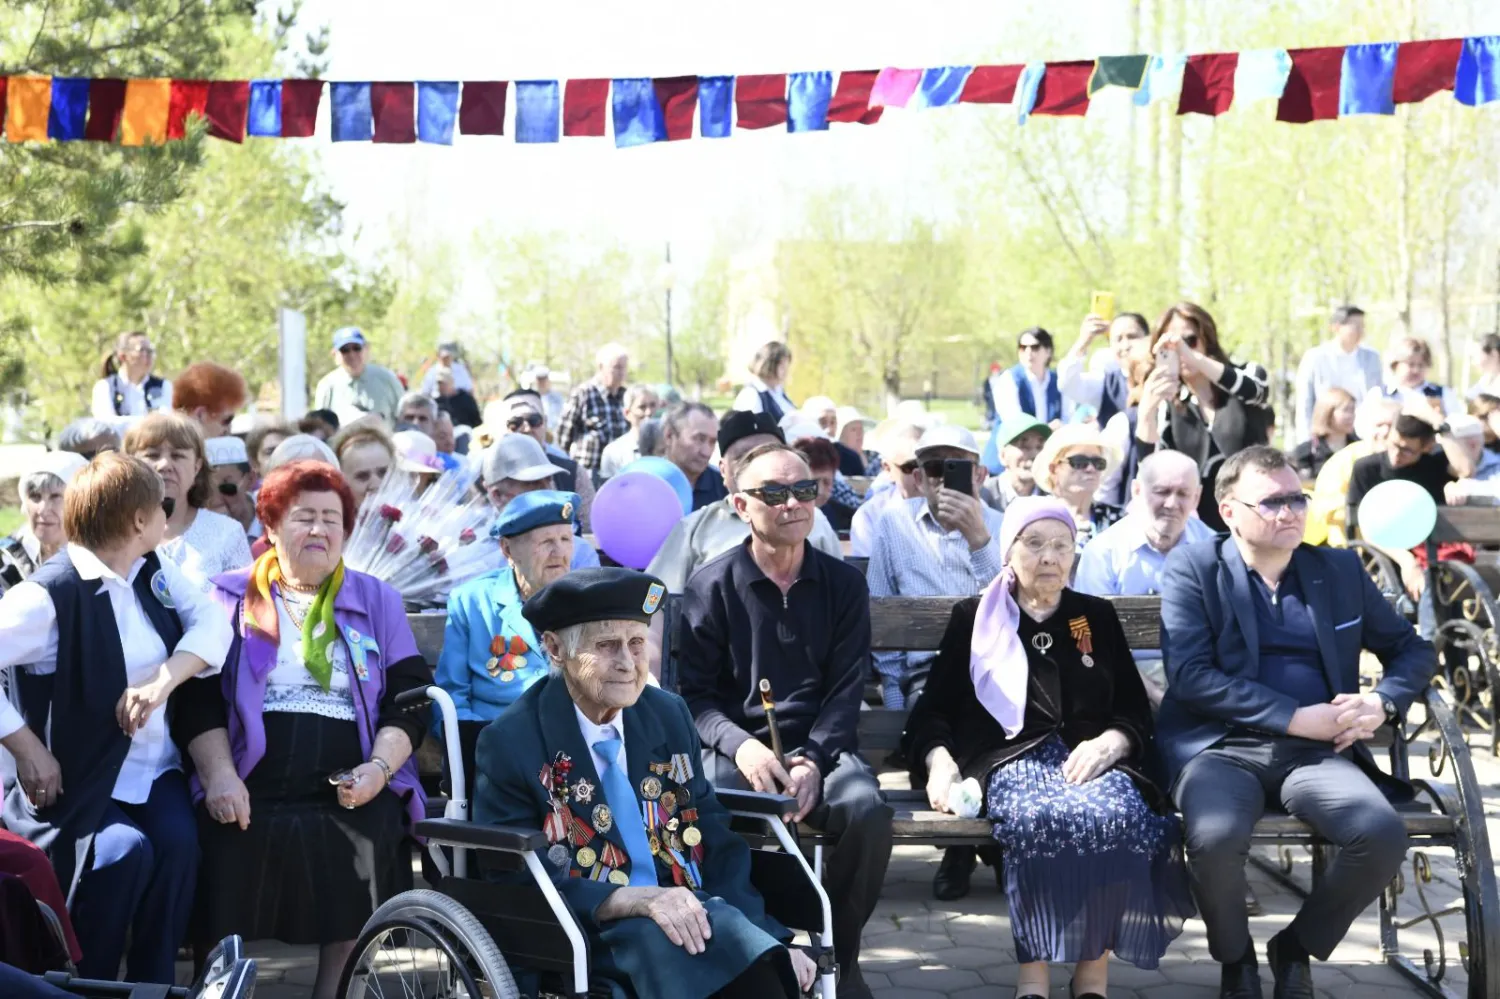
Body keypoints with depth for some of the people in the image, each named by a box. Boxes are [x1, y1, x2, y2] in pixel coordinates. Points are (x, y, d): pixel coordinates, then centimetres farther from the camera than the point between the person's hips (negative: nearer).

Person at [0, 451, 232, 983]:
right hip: (82, 781, -5)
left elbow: (212, 621, -4)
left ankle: (155, 986, -7)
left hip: (156, 768, 5)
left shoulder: (154, 570, 8)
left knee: (177, 843, -23)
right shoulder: (51, 595, -15)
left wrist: (162, 680, -20)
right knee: (127, 853, -28)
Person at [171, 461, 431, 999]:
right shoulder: (229, 597, 14)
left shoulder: (379, 602, 17)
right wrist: (219, 775, -10)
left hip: (349, 796, 0)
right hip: (250, 794, 0)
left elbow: (409, 699, 10)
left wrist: (379, 767, -8)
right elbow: (198, 699, 5)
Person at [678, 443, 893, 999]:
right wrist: (742, 747, -19)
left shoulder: (844, 584, 9)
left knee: (868, 810, -30)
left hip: (821, 746, 2)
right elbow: (696, 696, 1)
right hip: (736, 747, -1)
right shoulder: (711, 587, 4)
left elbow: (846, 690, 3)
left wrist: (813, 761, -15)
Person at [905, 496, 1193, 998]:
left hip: (1091, 760, 2)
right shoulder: (974, 617, 16)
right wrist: (939, 761, -9)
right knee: (1040, 817, -39)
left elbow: (1137, 710, 16)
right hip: (1010, 759, -1)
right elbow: (932, 710, 12)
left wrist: (1109, 742, -7)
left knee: (1115, 817, -36)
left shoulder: (1098, 617, 21)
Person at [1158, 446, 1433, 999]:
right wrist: (1296, 718, -14)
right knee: (1215, 839, -35)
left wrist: (1383, 701, -3)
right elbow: (1189, 675, -9)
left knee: (1385, 837, -27)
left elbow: (1412, 648, 21)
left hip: (1319, 753, 3)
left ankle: (1296, 948, 3)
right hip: (1221, 747, -3)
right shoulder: (1192, 569, 4)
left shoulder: (1340, 569, 15)